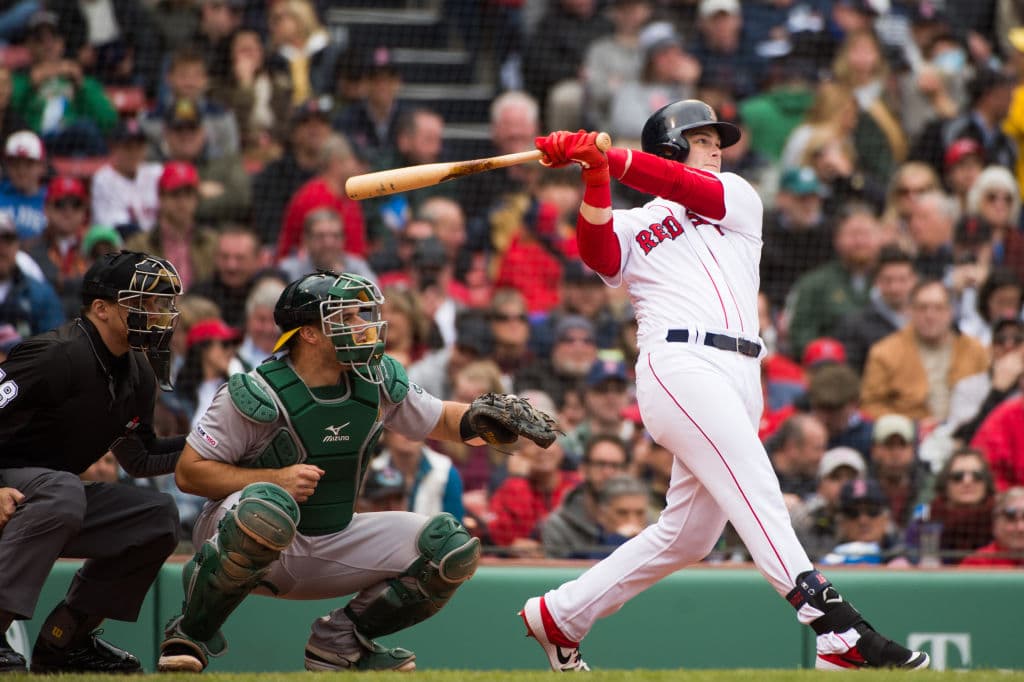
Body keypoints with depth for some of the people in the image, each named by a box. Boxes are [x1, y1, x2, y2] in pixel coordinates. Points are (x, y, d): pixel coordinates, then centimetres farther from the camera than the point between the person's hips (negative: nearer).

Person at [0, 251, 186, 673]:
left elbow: (139, 459, 19)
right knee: (61, 490, -38)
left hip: (56, 498, 9)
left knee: (158, 516, 1)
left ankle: (64, 639, 4)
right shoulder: (58, 356, -22)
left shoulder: (139, 377, 7)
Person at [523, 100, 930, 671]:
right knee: (756, 491, -20)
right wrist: (595, 177, -22)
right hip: (679, 363, -5)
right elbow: (599, 255, -8)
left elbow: (694, 190, 1)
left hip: (739, 377, 5)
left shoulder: (737, 197, 22)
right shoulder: (633, 226, 15)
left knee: (686, 535, 8)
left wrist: (608, 157, -11)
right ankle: (841, 635, -32)